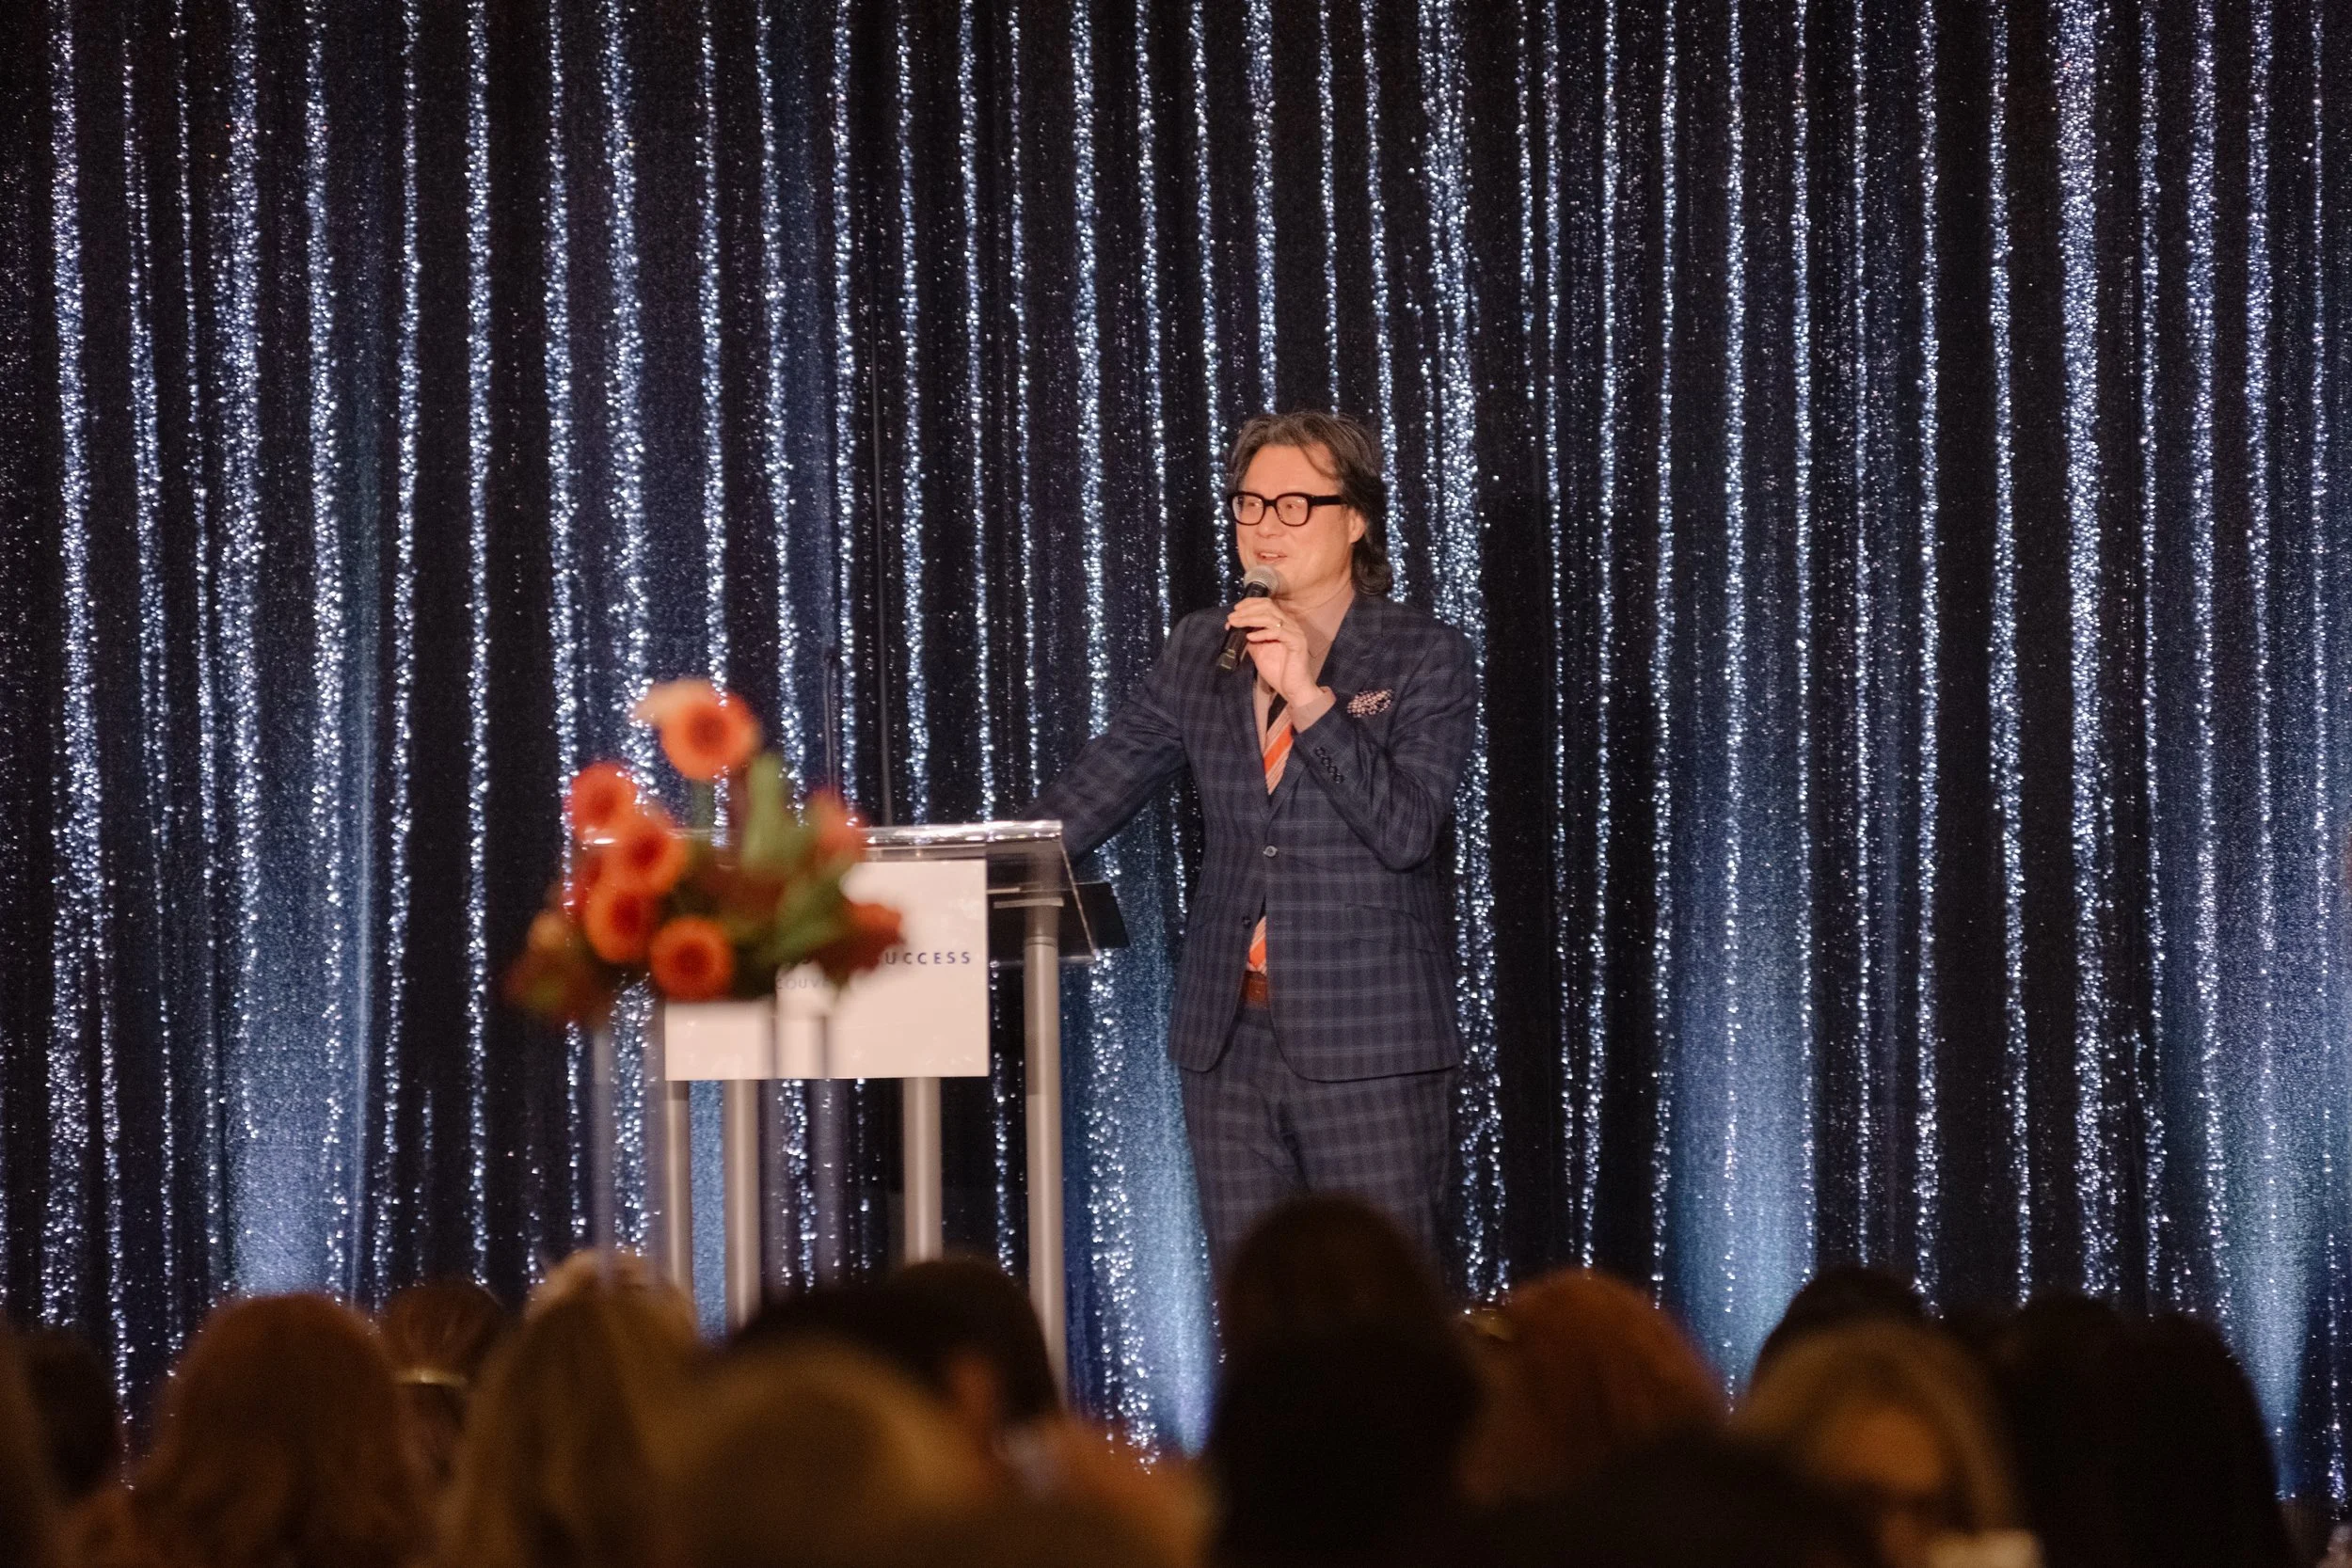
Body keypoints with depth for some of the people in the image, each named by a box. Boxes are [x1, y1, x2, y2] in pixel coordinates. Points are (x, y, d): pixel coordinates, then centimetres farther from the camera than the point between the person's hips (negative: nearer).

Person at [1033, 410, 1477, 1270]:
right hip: (1229, 1039, 5)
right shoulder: (1198, 650, 12)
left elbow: (1406, 830, -13)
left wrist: (1308, 698, -20)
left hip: (1367, 1045, -4)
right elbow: (1090, 793, 12)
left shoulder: (1426, 659, -2)